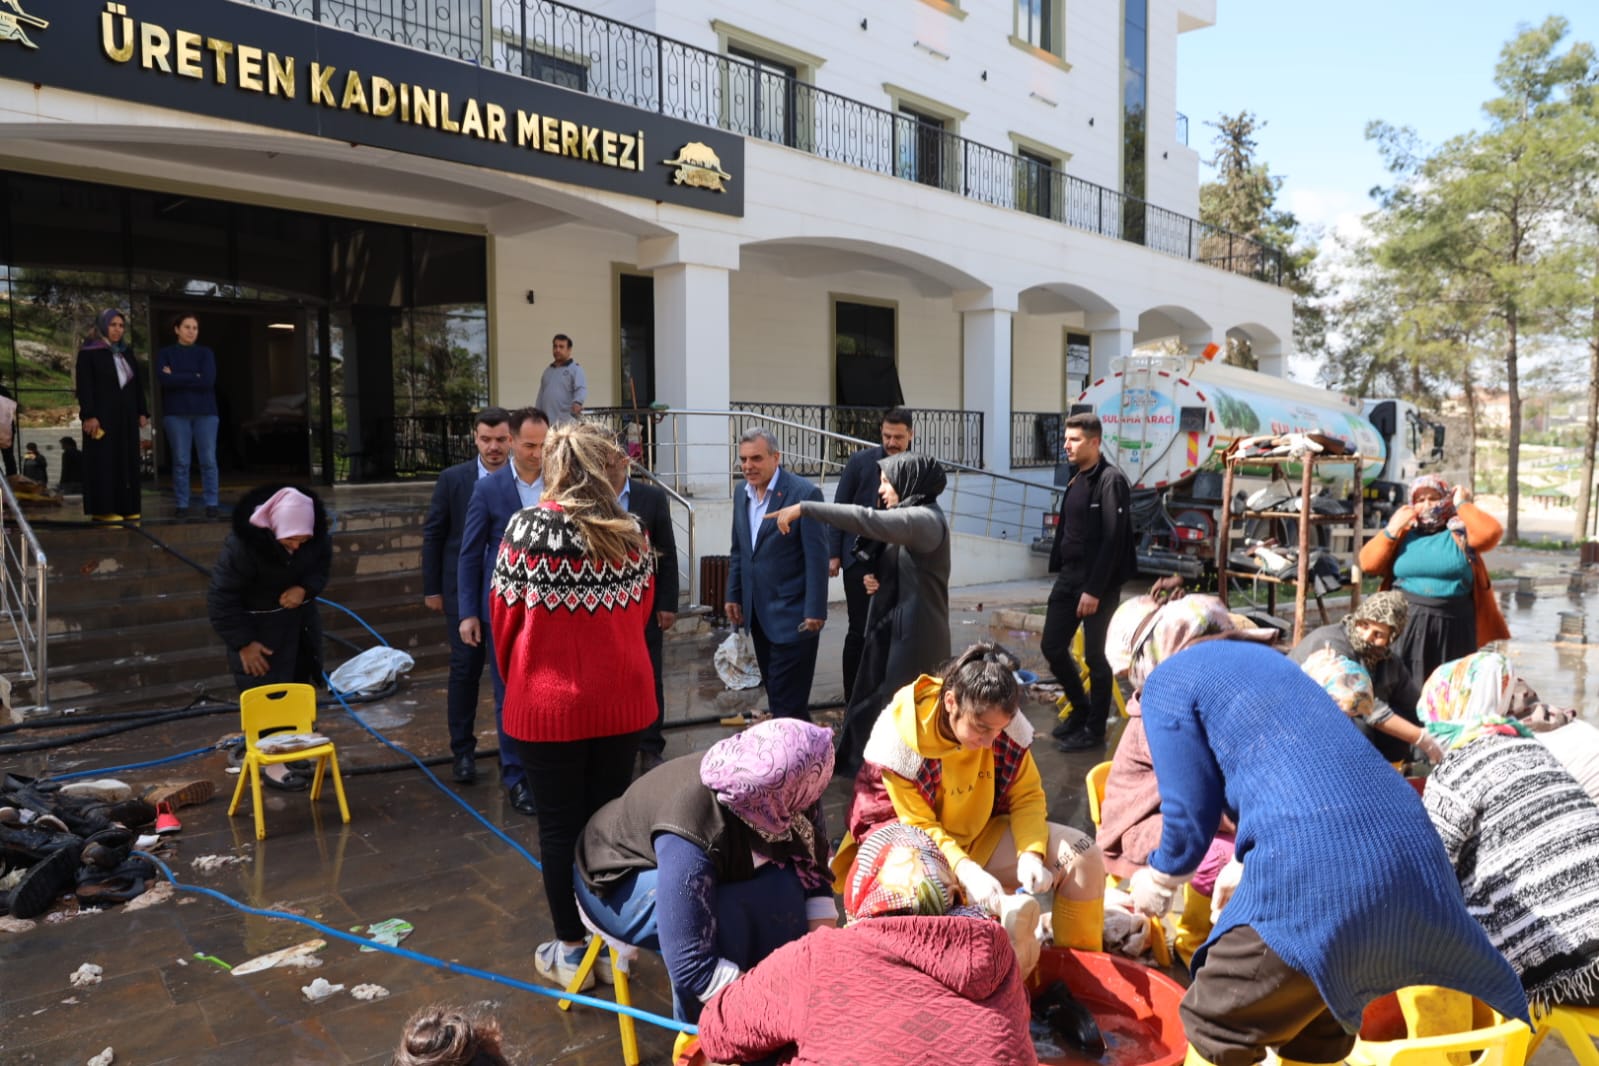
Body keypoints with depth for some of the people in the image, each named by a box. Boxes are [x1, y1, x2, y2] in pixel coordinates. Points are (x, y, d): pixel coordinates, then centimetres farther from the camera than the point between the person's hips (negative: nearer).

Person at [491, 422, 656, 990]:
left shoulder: (527, 528, -10)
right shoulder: (629, 532, -3)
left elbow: (505, 614, -4)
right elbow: (641, 608, 4)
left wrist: (515, 680, 12)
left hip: (548, 702, -3)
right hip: (621, 698, 3)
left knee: (559, 825, 10)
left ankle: (570, 950, 23)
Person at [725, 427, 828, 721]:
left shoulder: (804, 493, -14)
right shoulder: (742, 494, 8)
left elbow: (817, 557, -15)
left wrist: (815, 611, -16)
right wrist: (733, 595, 12)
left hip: (792, 614, -7)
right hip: (758, 613, 7)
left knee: (788, 701, -3)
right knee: (773, 692, 15)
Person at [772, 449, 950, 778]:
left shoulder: (926, 519, -18)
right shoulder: (911, 519, 14)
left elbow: (867, 521, -34)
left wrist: (805, 508, -35)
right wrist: (876, 577, 0)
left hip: (914, 636, -9)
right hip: (891, 628, 9)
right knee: (872, 706, 13)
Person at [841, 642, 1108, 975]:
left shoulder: (1007, 725, -16)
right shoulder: (904, 734, -26)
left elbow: (1028, 796, -5)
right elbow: (919, 826, -20)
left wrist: (1031, 853, -23)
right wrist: (965, 871, -35)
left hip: (982, 836, 5)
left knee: (1083, 854, -9)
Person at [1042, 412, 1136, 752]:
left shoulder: (1111, 481, -13)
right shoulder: (1075, 480, 12)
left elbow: (1113, 540, -18)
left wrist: (1094, 590, -20)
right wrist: (1059, 571, 12)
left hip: (1098, 583, -8)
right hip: (1068, 578, 8)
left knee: (1095, 656, 2)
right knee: (1052, 647, 9)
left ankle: (1094, 730, 15)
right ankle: (1080, 708, 30)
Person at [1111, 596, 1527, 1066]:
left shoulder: (1166, 682, 4)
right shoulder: (1259, 655, 26)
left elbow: (1192, 819, 1)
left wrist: (1157, 880, 21)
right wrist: (1244, 869, 44)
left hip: (1312, 873, -8)